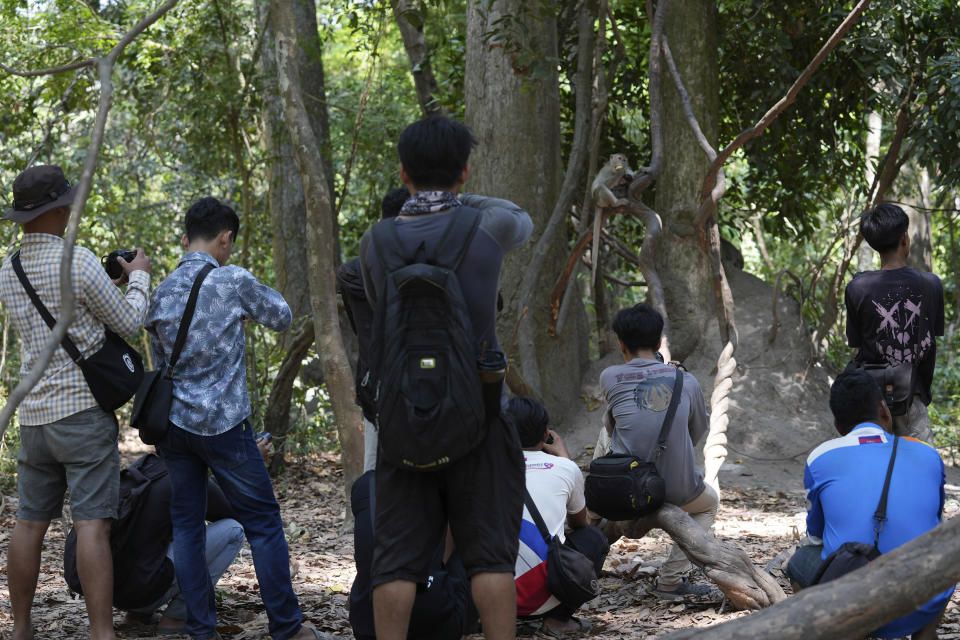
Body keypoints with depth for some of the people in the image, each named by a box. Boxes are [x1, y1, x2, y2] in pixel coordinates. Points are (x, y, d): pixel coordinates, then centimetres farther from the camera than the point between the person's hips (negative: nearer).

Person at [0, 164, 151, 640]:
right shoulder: (78, 262, -14)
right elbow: (128, 324, -4)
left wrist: (108, 283, 25)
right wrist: (138, 278, 13)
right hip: (83, 409, -6)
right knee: (92, 524, -8)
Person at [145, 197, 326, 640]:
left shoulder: (160, 294, 7)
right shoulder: (234, 281, -9)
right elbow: (281, 318, 8)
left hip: (172, 422, 5)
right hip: (222, 423, -5)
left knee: (186, 525, 10)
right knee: (262, 522, 4)